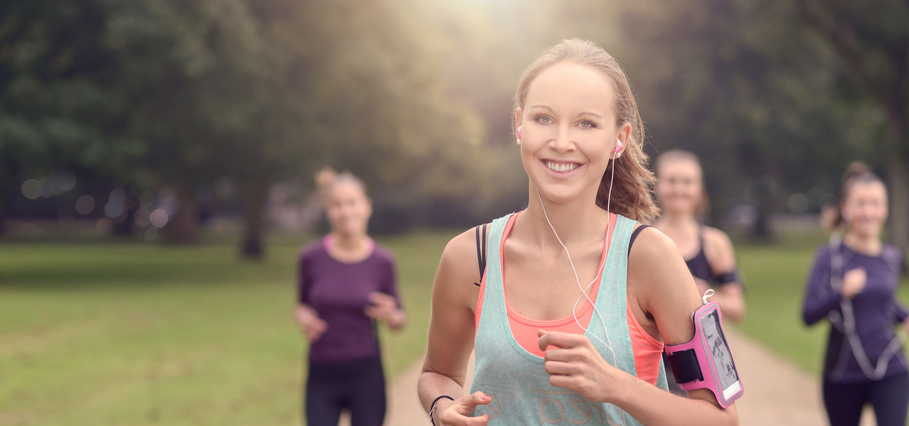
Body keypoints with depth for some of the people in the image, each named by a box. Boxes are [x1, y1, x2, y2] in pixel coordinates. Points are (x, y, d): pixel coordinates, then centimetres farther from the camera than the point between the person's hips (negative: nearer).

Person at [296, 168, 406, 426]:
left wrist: (391, 316, -15)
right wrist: (303, 318, -8)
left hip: (366, 375, 0)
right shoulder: (312, 256, -4)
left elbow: (399, 319, 8)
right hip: (322, 375, 0)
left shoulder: (382, 261, -3)